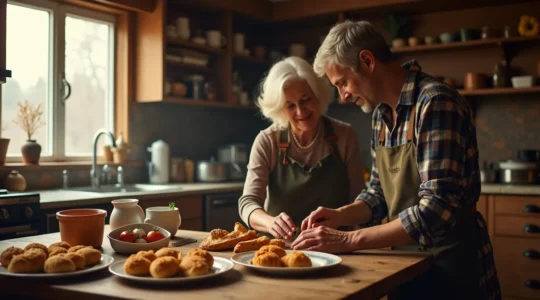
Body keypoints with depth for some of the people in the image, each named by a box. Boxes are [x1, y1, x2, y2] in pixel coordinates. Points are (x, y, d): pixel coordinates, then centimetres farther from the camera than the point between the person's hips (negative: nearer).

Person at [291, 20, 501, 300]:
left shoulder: (436, 102, -21)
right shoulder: (381, 114, 4)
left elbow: (437, 209, -29)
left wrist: (348, 240, -27)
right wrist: (341, 215, -7)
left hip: (451, 263, -7)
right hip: (407, 261, 7)